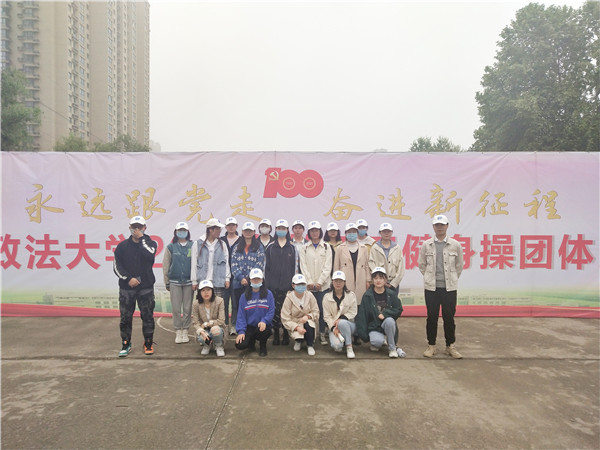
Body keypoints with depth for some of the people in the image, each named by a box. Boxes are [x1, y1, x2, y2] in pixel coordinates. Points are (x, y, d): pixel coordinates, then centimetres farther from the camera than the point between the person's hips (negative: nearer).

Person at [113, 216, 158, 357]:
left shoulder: (150, 243, 4)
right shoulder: (123, 246, 6)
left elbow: (150, 256, -18)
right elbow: (117, 266, 2)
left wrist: (141, 239, -11)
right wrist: (128, 278, -8)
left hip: (146, 287, -1)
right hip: (126, 287, 1)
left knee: (148, 316, 3)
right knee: (125, 317, 5)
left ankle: (148, 343, 17)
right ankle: (126, 344, 20)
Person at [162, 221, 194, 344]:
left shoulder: (192, 246, 2)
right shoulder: (171, 247, 3)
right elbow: (166, 265, 6)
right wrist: (166, 282, 6)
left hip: (189, 281, 0)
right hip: (174, 282, 0)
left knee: (187, 308, 5)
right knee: (176, 308, 3)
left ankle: (185, 331, 16)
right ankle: (178, 332, 13)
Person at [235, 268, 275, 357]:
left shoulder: (268, 294, 0)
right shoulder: (244, 296, 5)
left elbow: (271, 312, -6)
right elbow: (241, 315, 1)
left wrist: (264, 321, -25)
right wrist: (241, 331, -11)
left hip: (263, 326, -2)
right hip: (249, 327, 2)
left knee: (263, 330, -37)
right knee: (240, 345, -20)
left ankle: (263, 346, 1)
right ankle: (252, 340, 19)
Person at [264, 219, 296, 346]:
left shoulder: (292, 248, 7)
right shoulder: (270, 247, 7)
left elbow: (294, 267, 6)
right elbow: (266, 266, 6)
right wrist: (266, 284, 0)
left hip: (287, 284, 0)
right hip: (273, 285, 0)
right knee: (275, 310, -1)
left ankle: (286, 335, 11)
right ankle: (276, 335, 11)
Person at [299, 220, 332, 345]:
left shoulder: (326, 247, 7)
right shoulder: (304, 248, 8)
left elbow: (327, 266, 1)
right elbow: (303, 266, 3)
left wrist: (320, 282, -9)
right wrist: (310, 282, -8)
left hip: (323, 284, 0)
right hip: (309, 285, 1)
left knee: (322, 309, -3)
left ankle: (322, 333, 10)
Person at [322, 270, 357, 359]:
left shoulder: (351, 295, 1)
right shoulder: (327, 297, 1)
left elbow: (353, 312, -3)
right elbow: (327, 316, -1)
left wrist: (341, 318, -19)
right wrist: (333, 328, -16)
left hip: (349, 324, 0)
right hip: (334, 326, 0)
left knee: (342, 323, -38)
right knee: (336, 346, -29)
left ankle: (349, 347, -19)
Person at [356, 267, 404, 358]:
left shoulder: (391, 294, 1)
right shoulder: (367, 296, -4)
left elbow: (399, 309, 0)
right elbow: (362, 315, -5)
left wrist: (385, 313, -16)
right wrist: (363, 334, -9)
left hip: (388, 323, 2)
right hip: (374, 327, -2)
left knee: (389, 321, -34)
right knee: (378, 341, -32)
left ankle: (392, 348, -12)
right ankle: (375, 344, 8)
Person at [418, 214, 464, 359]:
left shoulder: (455, 245, 0)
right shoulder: (426, 245, 1)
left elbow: (459, 266, 10)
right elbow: (422, 265, 10)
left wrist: (452, 279, 10)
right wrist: (431, 277, 9)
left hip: (449, 288, 0)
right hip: (431, 287, 0)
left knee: (449, 317, 6)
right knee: (432, 317, 6)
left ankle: (450, 346, 21)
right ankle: (431, 346, 18)